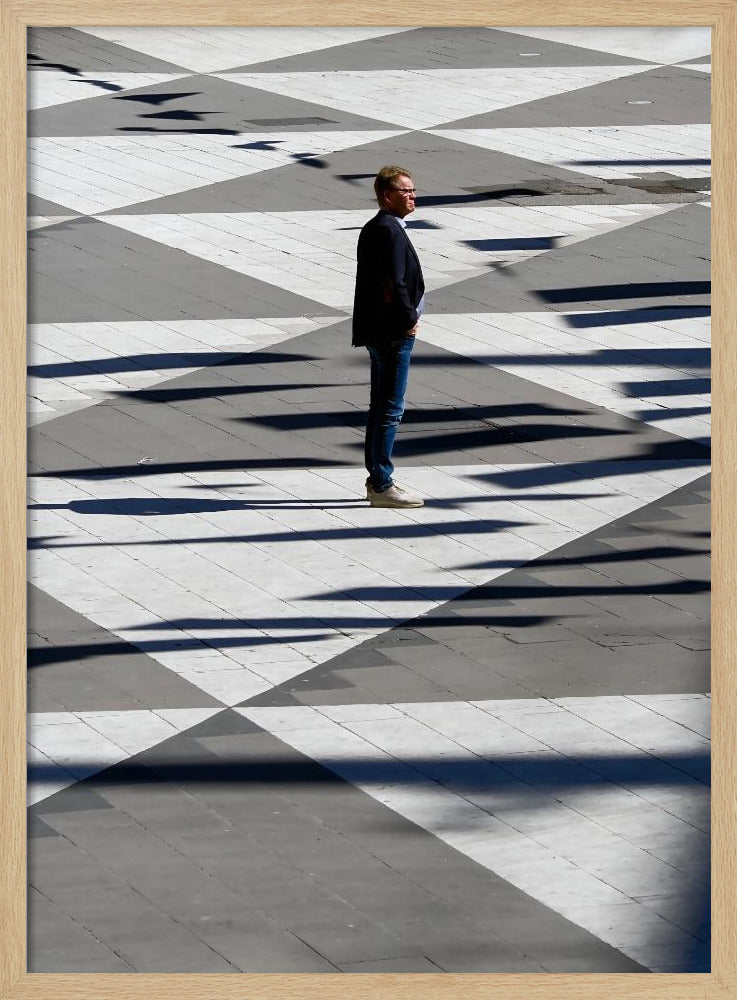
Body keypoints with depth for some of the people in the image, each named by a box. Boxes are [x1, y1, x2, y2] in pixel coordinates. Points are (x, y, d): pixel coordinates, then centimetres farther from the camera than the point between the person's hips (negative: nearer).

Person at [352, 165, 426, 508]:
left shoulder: (372, 229, 14)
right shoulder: (389, 231, -18)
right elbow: (394, 284, -23)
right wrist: (409, 319, -12)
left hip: (378, 331, 11)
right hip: (394, 332, -11)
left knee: (380, 406, 16)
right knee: (390, 409, -6)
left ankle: (377, 480, 24)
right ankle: (382, 486, -3)